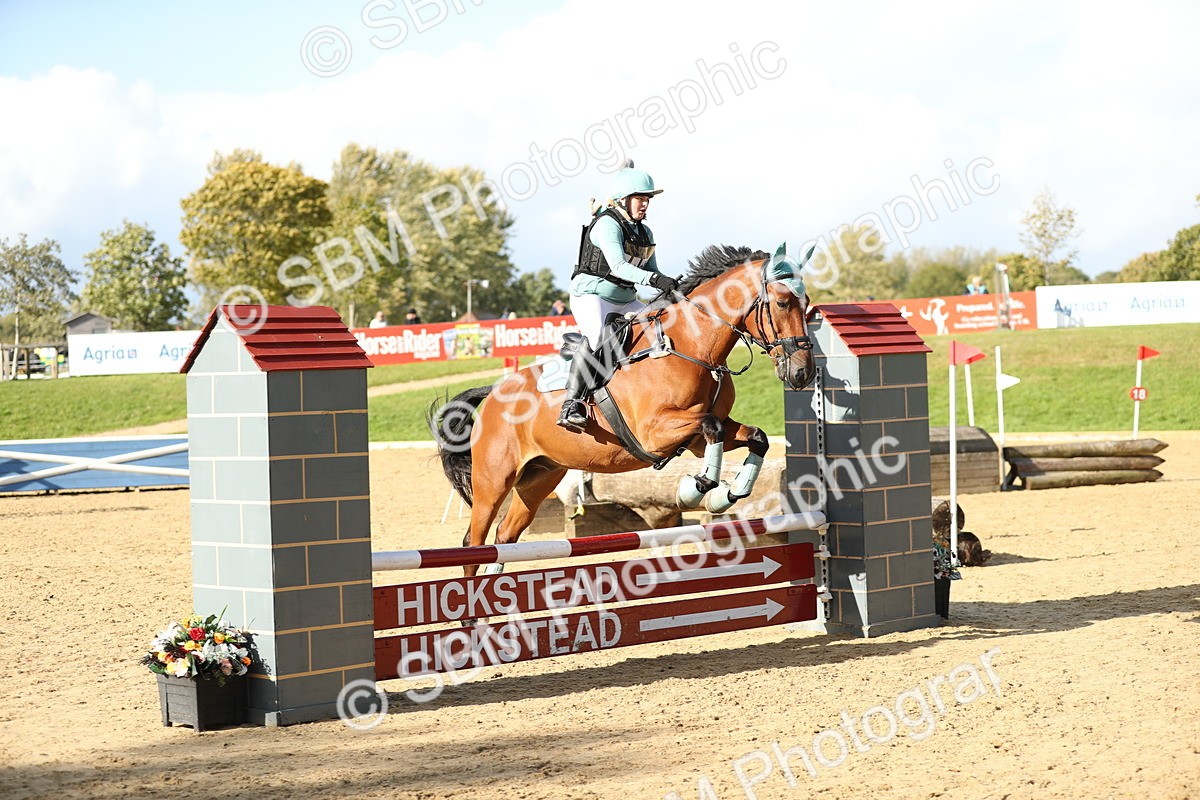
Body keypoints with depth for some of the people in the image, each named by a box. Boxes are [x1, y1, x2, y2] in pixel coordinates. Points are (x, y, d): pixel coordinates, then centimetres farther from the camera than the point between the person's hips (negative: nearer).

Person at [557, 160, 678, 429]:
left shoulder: (645, 233, 13)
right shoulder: (608, 224, -14)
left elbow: (651, 271, 17)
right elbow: (618, 266, -28)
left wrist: (668, 287, -5)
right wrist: (654, 280, -41)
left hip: (626, 301, 9)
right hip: (592, 295, -9)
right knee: (597, 336, -34)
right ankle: (571, 405, -39)